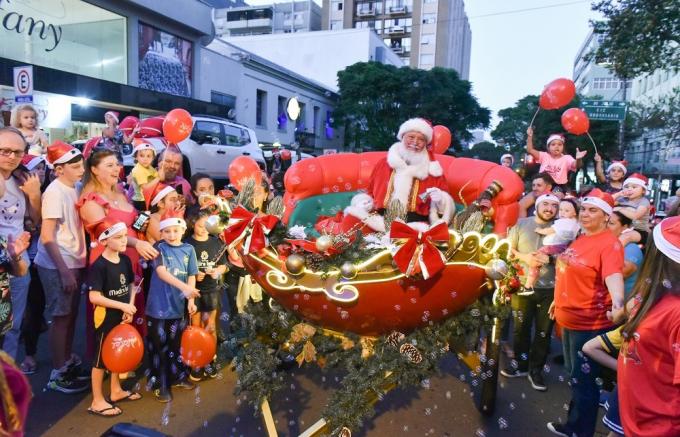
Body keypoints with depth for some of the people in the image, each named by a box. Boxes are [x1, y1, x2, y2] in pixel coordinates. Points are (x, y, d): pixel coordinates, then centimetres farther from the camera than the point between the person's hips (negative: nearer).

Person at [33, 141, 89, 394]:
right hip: (57, 266, -7)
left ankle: (68, 361, 32)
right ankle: (57, 374, 15)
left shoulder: (74, 189, 5)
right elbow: (47, 236, -18)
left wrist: (75, 265, 8)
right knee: (60, 317, 2)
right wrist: (64, 270, -19)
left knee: (71, 314, 16)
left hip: (73, 262, 7)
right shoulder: (55, 192, -16)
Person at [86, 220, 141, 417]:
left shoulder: (125, 260, 0)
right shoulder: (98, 266, -21)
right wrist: (122, 305, -23)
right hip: (105, 318, -7)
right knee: (101, 358, 6)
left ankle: (116, 391, 37)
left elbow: (131, 285, 8)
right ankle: (97, 401, 19)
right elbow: (94, 297, -24)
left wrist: (130, 307, -7)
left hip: (122, 317, 7)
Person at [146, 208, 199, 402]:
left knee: (176, 343, 17)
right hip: (158, 306, -3)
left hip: (178, 305, 3)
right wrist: (184, 287, -33)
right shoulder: (159, 248, -7)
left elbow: (192, 276, 4)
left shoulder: (188, 249, 2)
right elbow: (161, 271, -21)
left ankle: (177, 376, 34)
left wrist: (191, 300, -5)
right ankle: (161, 384, 16)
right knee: (159, 345, 5)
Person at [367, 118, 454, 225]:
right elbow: (371, 194, 19)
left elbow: (445, 200, 14)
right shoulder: (384, 164, 16)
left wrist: (440, 199, -8)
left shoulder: (432, 169, 12)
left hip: (417, 224, -1)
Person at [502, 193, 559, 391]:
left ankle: (536, 369, 22)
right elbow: (508, 249, 2)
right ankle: (520, 364, 28)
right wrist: (524, 257, -15)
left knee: (544, 331, 7)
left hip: (549, 289, 0)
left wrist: (551, 258, -15)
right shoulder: (521, 224, 2)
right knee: (521, 327, 11)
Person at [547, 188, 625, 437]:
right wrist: (559, 300, 28)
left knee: (583, 381, 4)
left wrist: (617, 303, -52)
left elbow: (613, 276, -33)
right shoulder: (580, 238, 9)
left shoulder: (610, 243, -17)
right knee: (574, 376, 22)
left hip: (591, 324, -9)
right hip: (569, 318, 9)